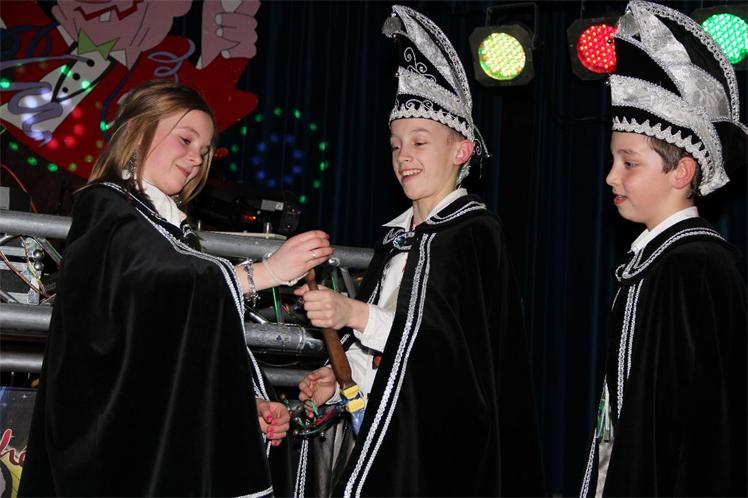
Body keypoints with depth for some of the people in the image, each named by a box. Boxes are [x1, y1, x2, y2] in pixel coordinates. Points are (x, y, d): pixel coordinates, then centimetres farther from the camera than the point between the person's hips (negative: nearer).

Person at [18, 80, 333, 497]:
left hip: (173, 428, 7)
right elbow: (155, 279, -23)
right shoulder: (106, 206, -2)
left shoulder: (174, 230, 19)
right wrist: (267, 272, -28)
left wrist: (250, 403, 4)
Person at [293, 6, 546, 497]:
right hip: (380, 428, 7)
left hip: (437, 433, -6)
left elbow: (451, 343, -18)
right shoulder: (397, 235, 14)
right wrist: (340, 377, 2)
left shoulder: (475, 231, -8)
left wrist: (355, 314, -25)